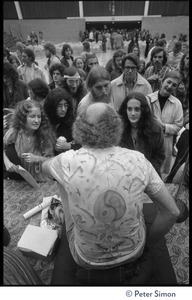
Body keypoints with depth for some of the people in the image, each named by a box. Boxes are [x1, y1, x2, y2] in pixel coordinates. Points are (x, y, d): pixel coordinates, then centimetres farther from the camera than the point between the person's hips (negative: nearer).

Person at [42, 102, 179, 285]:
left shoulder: (68, 162, -26)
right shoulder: (138, 160, -21)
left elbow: (44, 166, -1)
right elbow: (172, 212, -12)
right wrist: (146, 242, 4)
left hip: (87, 260, -1)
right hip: (134, 254, 2)